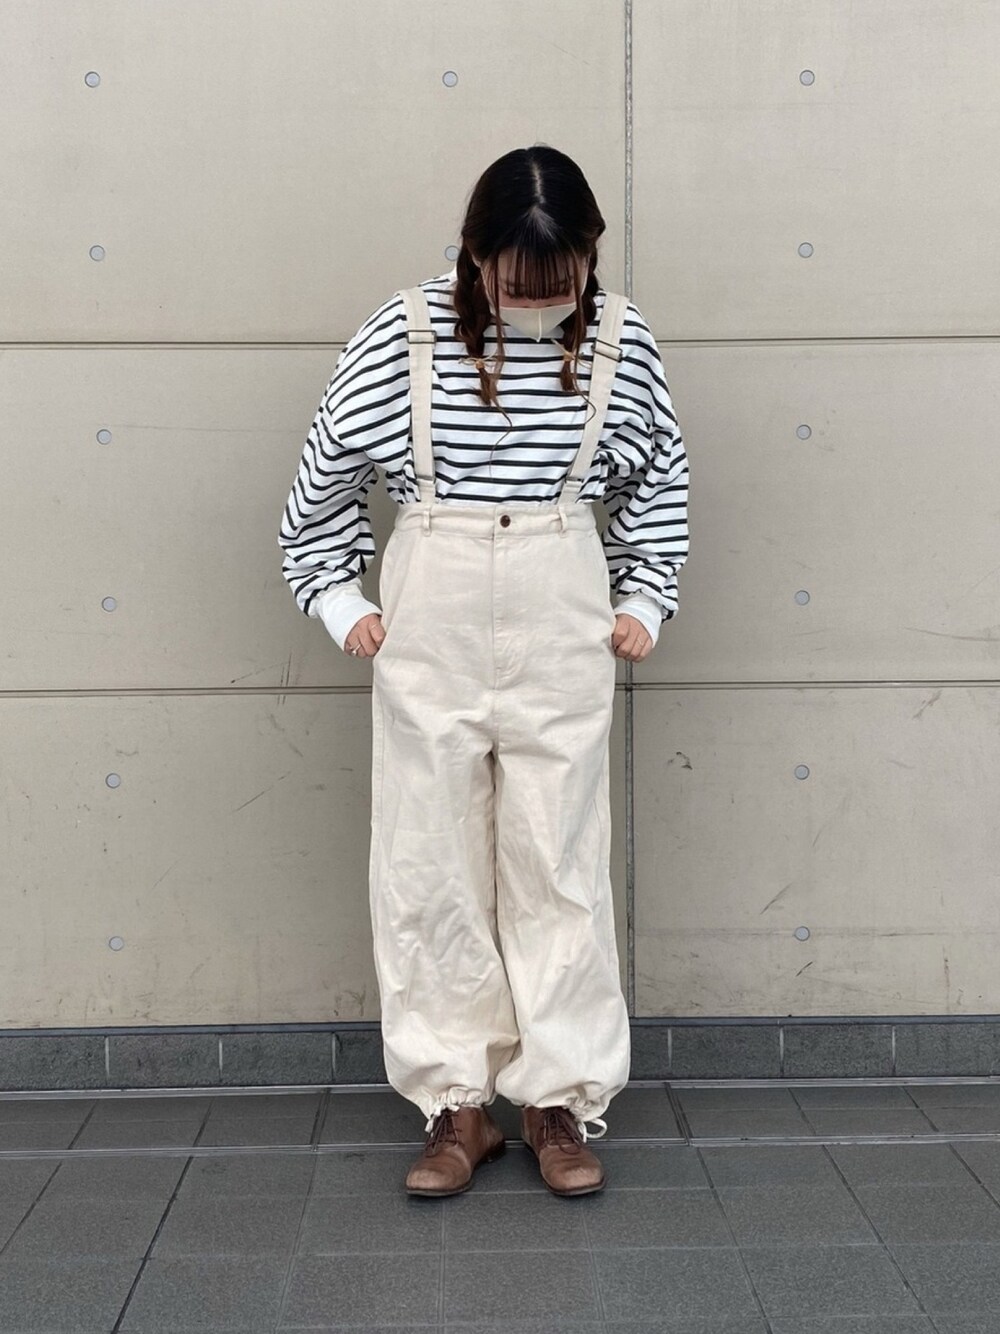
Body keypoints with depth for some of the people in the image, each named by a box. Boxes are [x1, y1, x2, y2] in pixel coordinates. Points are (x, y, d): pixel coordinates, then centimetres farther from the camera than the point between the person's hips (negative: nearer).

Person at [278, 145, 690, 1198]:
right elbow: (326, 474, 5)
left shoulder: (619, 339, -1)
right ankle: (456, 1102, 18)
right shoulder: (404, 332, -6)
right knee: (429, 862, 4)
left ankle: (560, 1098, 18)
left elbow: (658, 482, 14)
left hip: (563, 626, 1)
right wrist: (339, 601, 4)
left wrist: (643, 599, 10)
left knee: (559, 860, 4)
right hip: (429, 623, 0)